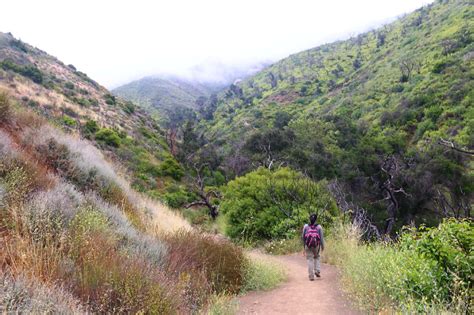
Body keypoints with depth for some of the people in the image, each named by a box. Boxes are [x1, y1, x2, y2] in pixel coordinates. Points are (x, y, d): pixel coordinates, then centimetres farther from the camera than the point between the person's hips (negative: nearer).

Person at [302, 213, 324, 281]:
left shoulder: (306, 226, -1)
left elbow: (303, 236, 4)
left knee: (310, 259, 6)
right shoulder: (319, 227, -3)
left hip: (308, 245, 0)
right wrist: (322, 246, 8)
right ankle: (317, 271, 13)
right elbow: (321, 237, -3)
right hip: (316, 245, 0)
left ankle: (311, 276, 5)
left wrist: (304, 245, 17)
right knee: (317, 257, 25)